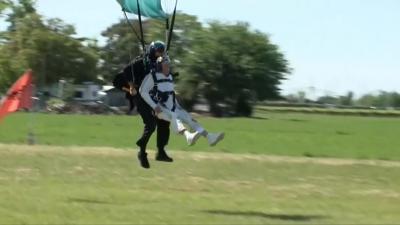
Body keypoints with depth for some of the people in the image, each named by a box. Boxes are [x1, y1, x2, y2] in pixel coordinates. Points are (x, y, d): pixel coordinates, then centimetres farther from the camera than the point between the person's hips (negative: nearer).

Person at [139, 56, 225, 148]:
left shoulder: (170, 76, 16)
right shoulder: (152, 76, -7)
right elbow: (143, 91, -14)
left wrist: (178, 105, 14)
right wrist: (154, 106, -21)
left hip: (173, 109, 8)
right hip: (160, 109, -8)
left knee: (189, 118, -12)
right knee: (174, 117, -35)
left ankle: (209, 137, -28)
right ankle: (188, 136, -63)